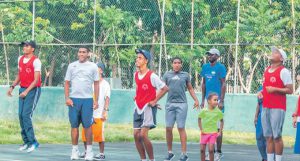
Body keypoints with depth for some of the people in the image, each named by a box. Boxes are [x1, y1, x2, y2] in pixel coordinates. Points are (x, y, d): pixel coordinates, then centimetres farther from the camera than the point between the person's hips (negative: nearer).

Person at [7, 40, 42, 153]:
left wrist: (26, 91, -23)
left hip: (33, 90, -7)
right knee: (21, 115, 3)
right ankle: (26, 141, 11)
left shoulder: (36, 61, -12)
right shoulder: (20, 59, 10)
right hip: (22, 89, 7)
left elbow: (36, 80, -16)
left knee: (26, 115, -15)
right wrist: (12, 86, 10)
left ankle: (33, 142, -9)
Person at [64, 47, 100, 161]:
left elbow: (96, 84, 6)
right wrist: (67, 98, -2)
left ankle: (89, 151, 5)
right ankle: (75, 150, 9)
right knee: (74, 125, 3)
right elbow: (67, 83, 9)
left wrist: (96, 100, -1)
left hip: (87, 99, -1)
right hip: (74, 99, 2)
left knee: (87, 125, -2)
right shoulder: (72, 66, 9)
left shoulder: (93, 66, 5)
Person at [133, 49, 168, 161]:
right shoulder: (136, 75, 9)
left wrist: (154, 101, -10)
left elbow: (165, 88, -12)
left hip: (148, 108, -7)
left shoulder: (152, 76, -13)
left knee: (143, 134, -17)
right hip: (138, 108, 7)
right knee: (136, 135, 2)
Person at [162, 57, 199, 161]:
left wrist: (196, 100, 11)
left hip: (181, 104, -1)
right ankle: (170, 152, 14)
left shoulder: (185, 75, 10)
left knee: (181, 128, -4)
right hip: (170, 104, 1)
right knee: (168, 128, 1)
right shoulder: (167, 75, 10)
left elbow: (190, 89, 18)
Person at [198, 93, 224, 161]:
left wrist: (220, 131, -1)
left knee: (211, 150, -9)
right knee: (202, 149, 3)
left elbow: (221, 121, 5)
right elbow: (199, 119, 6)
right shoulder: (204, 111, -9)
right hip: (204, 132, 1)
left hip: (213, 133, -1)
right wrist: (201, 129, 0)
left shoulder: (218, 112, -7)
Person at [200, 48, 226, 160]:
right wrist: (203, 100, 15)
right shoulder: (205, 67, 12)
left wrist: (221, 101, -14)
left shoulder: (220, 67, -7)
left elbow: (223, 84, -9)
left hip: (217, 100, -7)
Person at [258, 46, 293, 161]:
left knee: (277, 136, -7)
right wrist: (261, 92, 8)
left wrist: (275, 89, -18)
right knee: (268, 136, 7)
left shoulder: (283, 71, -6)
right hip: (265, 107, 7)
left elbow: (290, 90, -10)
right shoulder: (267, 70, 17)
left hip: (278, 108, -7)